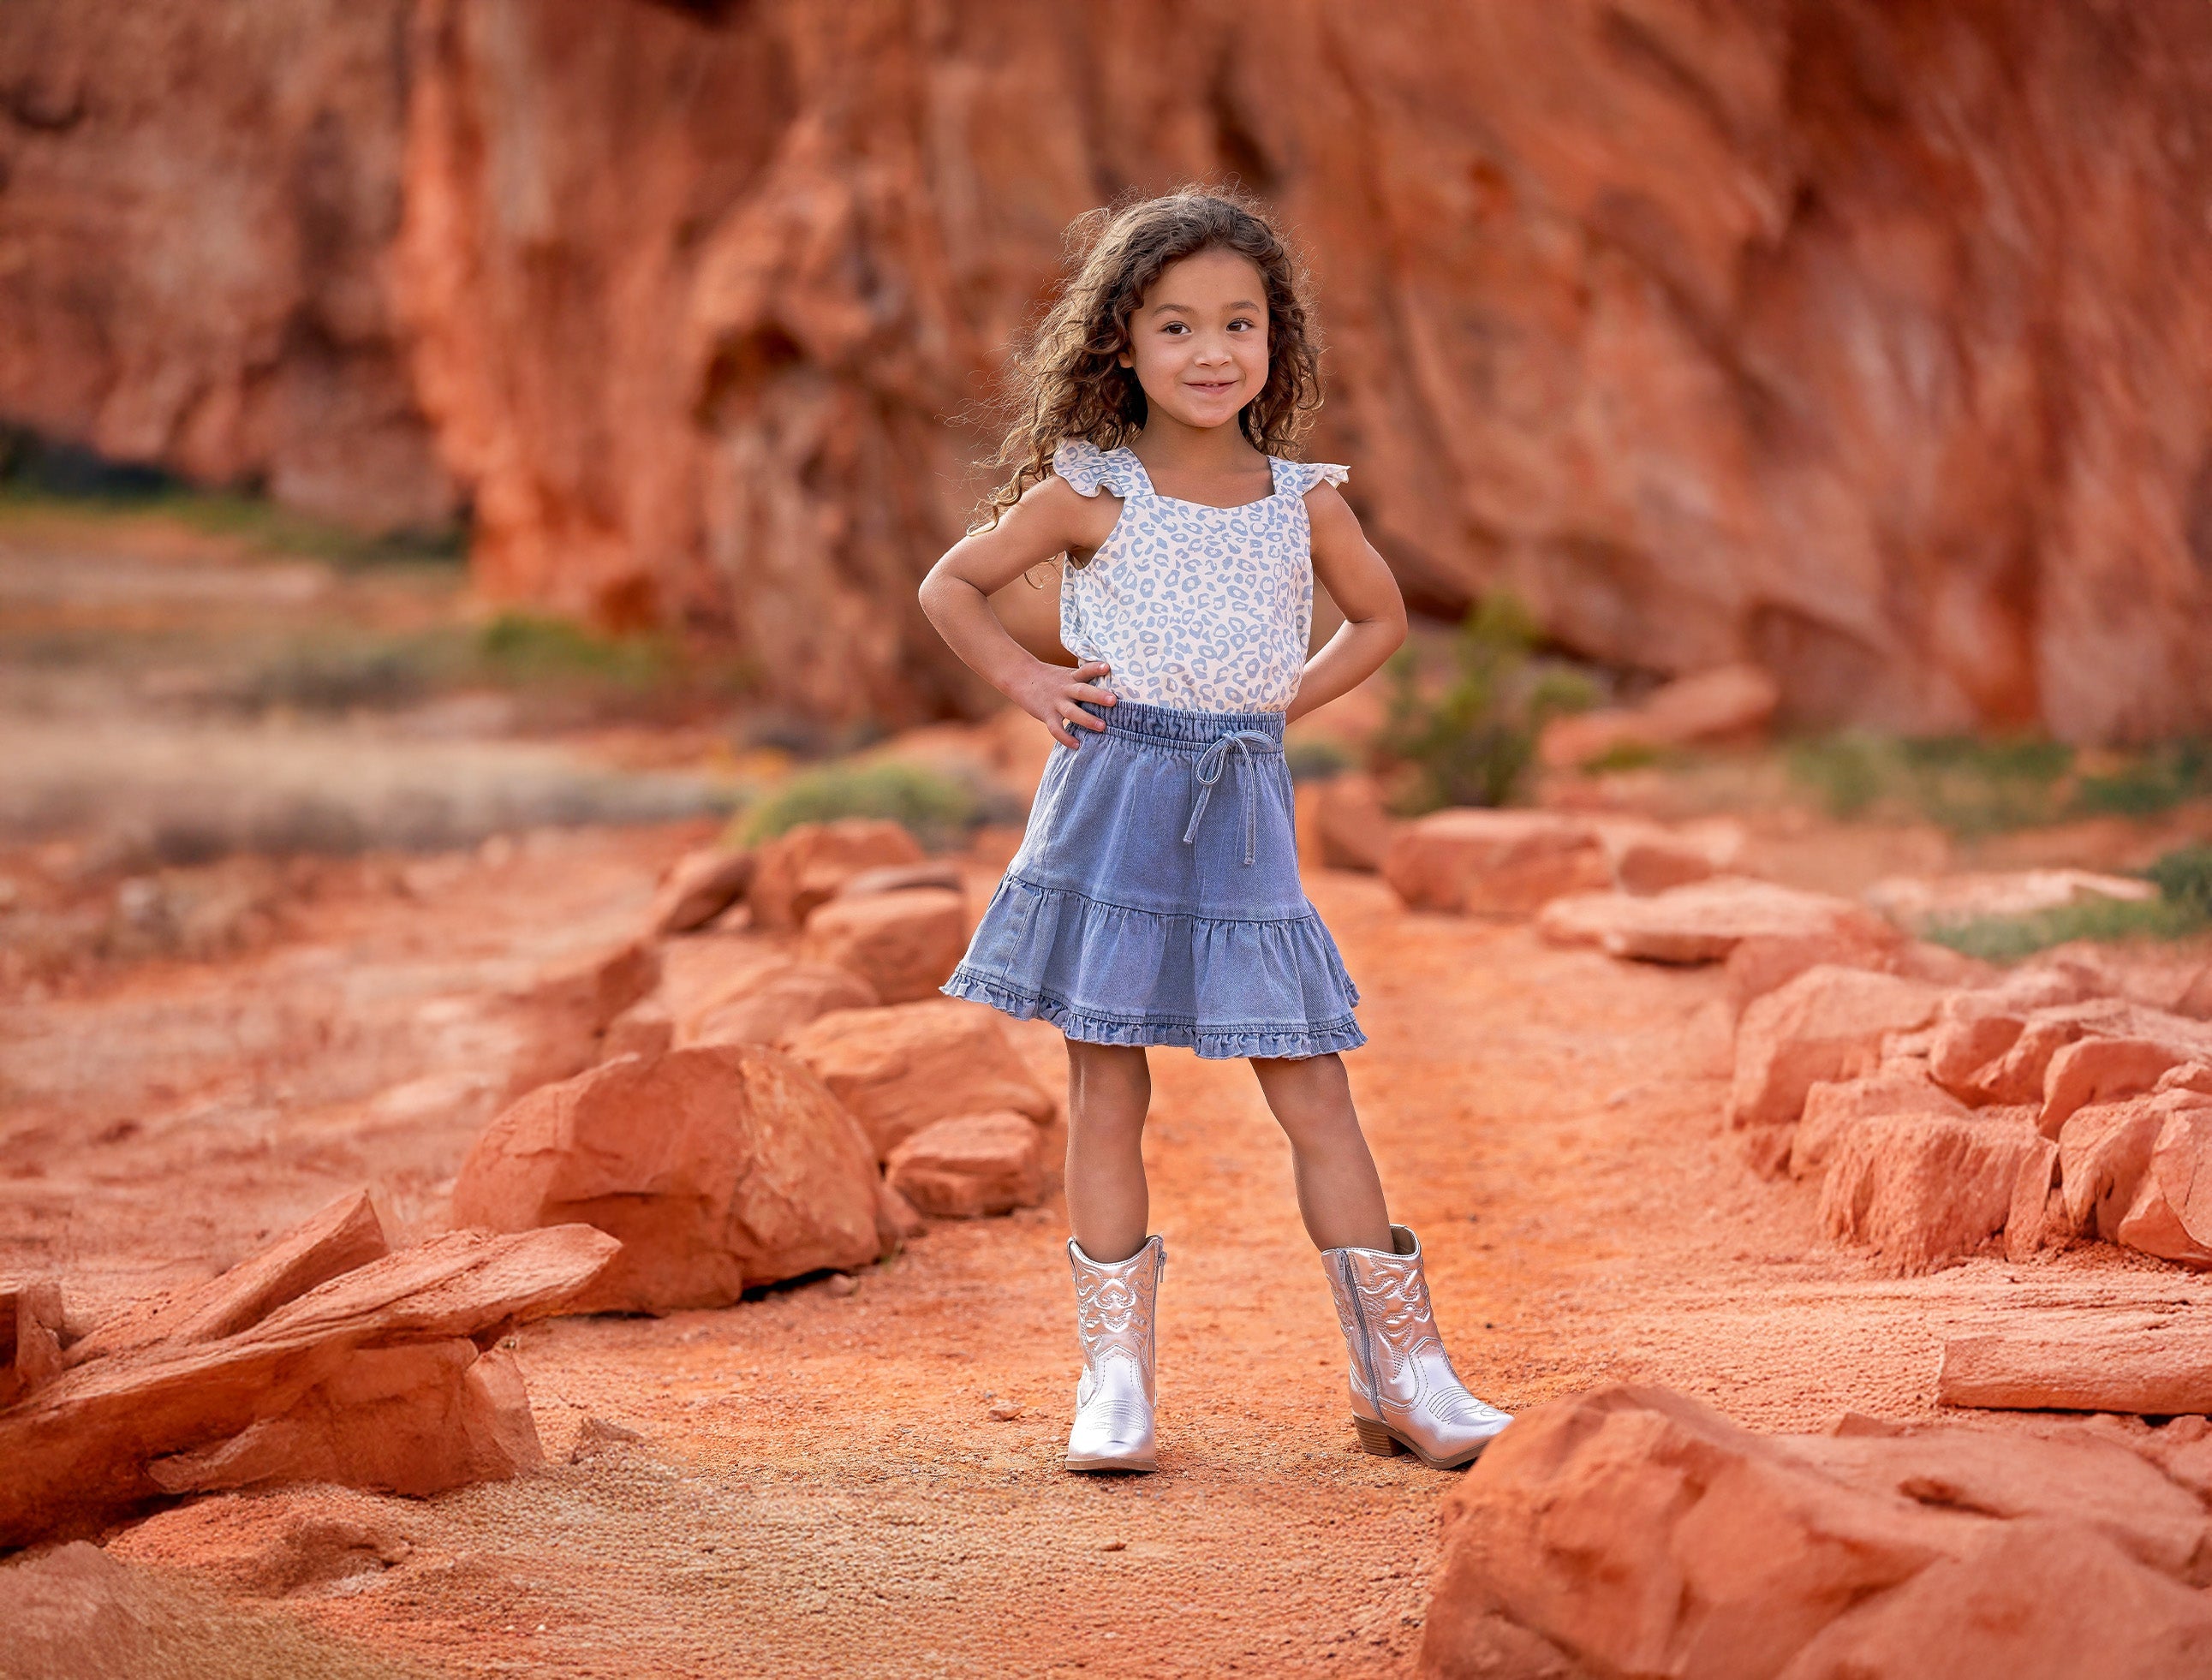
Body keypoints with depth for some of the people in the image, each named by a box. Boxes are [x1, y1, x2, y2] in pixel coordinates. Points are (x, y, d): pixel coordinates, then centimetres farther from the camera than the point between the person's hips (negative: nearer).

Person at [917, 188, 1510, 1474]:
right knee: (1109, 1094, 2)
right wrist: (1025, 680, -4)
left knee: (1316, 1096, 1)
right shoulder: (1090, 493, -2)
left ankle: (1404, 1374, 8)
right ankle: (1117, 1378, 10)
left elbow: (1382, 617, 21)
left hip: (1245, 814, 2)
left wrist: (1288, 700, 8)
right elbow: (950, 585, 8)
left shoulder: (1304, 501, 4)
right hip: (1112, 809, -1)